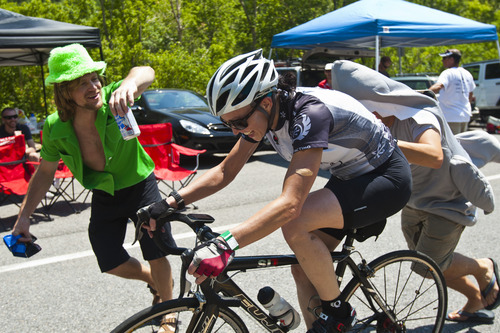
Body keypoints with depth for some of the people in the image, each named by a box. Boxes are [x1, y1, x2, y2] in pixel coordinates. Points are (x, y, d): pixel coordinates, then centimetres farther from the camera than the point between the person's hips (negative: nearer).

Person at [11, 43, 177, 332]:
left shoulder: (111, 101, -26)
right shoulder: (55, 129, -15)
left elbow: (146, 73, -46)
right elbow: (45, 172, 0)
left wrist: (129, 84, -70)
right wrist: (24, 216, -3)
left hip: (140, 186, -3)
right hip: (104, 196, 3)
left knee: (157, 254, -1)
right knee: (111, 263, 4)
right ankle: (153, 280, 37)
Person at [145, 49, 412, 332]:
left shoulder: (310, 115, -34)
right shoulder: (263, 113, -9)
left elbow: (290, 203, -43)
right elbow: (225, 171, -3)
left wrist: (225, 244, -50)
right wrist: (170, 203, -15)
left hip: (387, 178, -8)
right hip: (350, 176, 8)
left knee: (295, 224, -28)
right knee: (304, 270, 1)